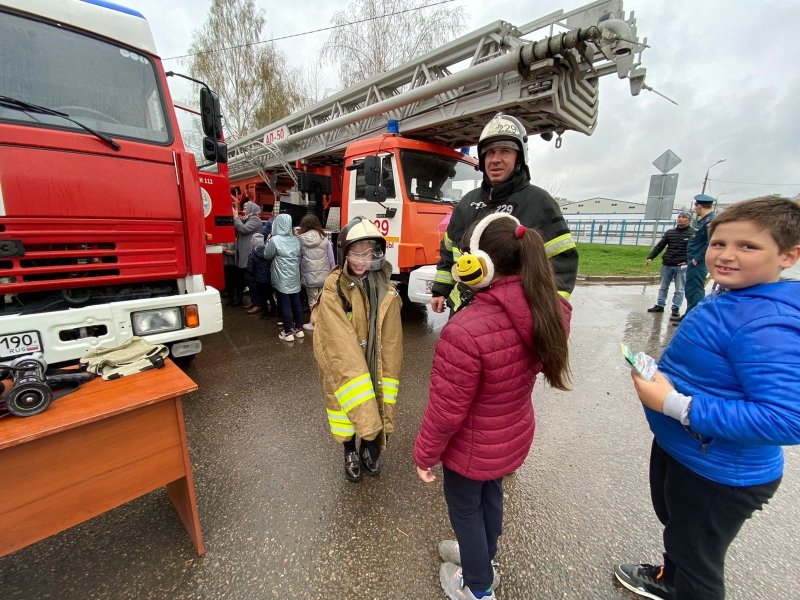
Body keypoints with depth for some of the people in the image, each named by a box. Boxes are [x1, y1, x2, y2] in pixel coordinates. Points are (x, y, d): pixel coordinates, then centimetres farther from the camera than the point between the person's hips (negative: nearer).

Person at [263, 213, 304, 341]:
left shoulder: (275, 240, -12)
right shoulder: (296, 240, 3)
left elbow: (267, 255, 2)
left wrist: (268, 241, 11)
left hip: (282, 279, -5)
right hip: (295, 278, 5)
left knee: (285, 305, 2)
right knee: (296, 303, 12)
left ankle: (288, 332, 8)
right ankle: (299, 329, 21)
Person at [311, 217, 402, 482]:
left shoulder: (386, 290, -7)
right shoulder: (333, 289, -15)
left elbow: (391, 341, -6)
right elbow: (341, 342, -20)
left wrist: (385, 386, -8)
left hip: (374, 365, 2)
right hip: (342, 368, -1)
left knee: (374, 408, 13)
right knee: (348, 408, 13)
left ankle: (369, 448, 44)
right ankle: (350, 453, 43)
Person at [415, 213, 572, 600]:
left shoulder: (465, 330, -38)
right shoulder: (549, 312, -15)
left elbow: (446, 410, -26)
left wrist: (425, 454, -10)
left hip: (474, 446, -6)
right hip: (515, 435, 7)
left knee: (465, 508, 23)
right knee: (490, 495, 31)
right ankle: (482, 557, 60)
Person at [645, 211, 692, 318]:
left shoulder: (692, 233, -5)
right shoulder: (670, 232, 9)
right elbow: (659, 246, 9)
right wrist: (650, 257, 1)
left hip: (681, 266, -4)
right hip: (666, 265, 4)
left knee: (679, 289, 4)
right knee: (663, 287, 13)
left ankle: (676, 308, 13)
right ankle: (660, 305, 21)